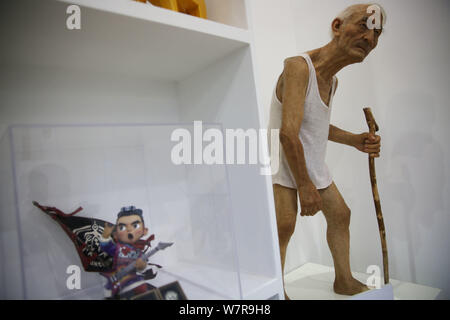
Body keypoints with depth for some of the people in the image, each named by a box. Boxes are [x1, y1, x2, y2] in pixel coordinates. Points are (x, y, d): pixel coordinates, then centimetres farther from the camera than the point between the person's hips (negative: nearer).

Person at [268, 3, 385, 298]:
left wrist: (355, 141, 2)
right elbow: (288, 133, -30)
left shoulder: (332, 80, 7)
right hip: (283, 160, -9)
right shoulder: (298, 66, -23)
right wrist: (304, 185, -25)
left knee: (341, 215, 12)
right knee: (284, 225, -18)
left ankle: (345, 281, 31)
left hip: (313, 161, 9)